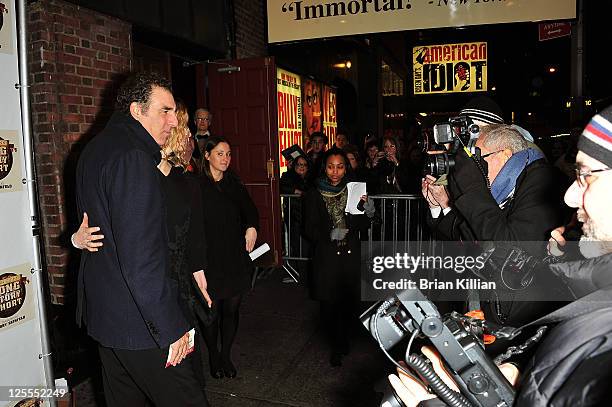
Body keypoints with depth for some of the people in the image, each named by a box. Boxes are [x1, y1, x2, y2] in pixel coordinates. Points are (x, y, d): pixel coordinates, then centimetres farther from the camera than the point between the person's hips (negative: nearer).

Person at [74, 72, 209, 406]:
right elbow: (141, 255, -26)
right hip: (136, 320, -10)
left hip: (102, 311, 10)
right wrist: (172, 328, -21)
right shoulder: (133, 157, -21)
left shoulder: (96, 149, 12)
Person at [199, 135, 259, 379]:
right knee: (212, 311, 2)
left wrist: (252, 226, -17)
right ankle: (214, 356, 25)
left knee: (232, 309, 9)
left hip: (235, 258, 4)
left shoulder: (234, 183, 11)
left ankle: (226, 355, 27)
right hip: (210, 259, -4)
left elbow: (249, 208, 4)